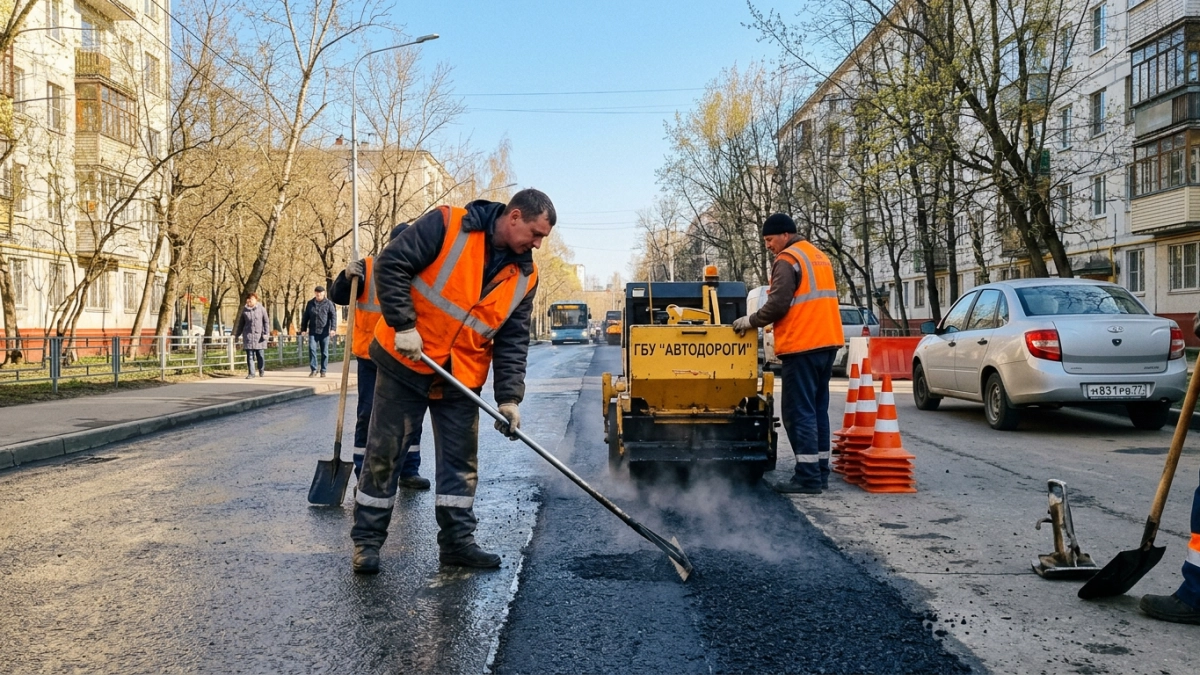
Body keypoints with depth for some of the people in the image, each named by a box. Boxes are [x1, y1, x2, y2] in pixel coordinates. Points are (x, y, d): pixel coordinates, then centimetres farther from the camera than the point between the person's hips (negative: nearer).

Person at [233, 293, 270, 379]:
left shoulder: (261, 309, 1)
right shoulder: (244, 310, 8)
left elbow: (266, 322, 2)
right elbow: (241, 323, 15)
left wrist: (266, 333, -7)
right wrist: (237, 334, 14)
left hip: (259, 335, -2)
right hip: (248, 335, 2)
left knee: (260, 355, 4)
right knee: (250, 355, -3)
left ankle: (261, 370, 26)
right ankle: (251, 373, -1)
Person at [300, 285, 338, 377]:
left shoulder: (329, 303, 2)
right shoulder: (310, 303, 12)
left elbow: (333, 316, -4)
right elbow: (305, 317, 15)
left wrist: (333, 328, -16)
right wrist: (303, 329, 9)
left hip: (324, 332, -2)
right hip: (313, 332, 2)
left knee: (324, 352, 3)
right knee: (312, 349, -9)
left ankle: (323, 371, 11)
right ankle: (313, 370, -3)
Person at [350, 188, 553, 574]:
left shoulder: (523, 277, 1)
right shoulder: (447, 226, -14)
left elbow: (513, 342, 2)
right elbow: (391, 265, -16)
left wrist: (509, 397, -8)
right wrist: (404, 325, -21)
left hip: (462, 378, 5)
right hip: (406, 362, -4)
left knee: (461, 460, 7)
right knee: (383, 452, 3)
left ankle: (457, 541, 20)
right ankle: (366, 541, 16)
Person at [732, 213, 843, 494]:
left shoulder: (788, 260, -9)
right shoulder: (820, 257, 19)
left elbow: (778, 304, -16)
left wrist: (751, 321, -4)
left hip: (802, 345, -9)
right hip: (826, 342, 9)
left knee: (799, 412, -6)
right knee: (818, 409, 12)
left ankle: (808, 478, -6)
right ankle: (820, 473, 16)